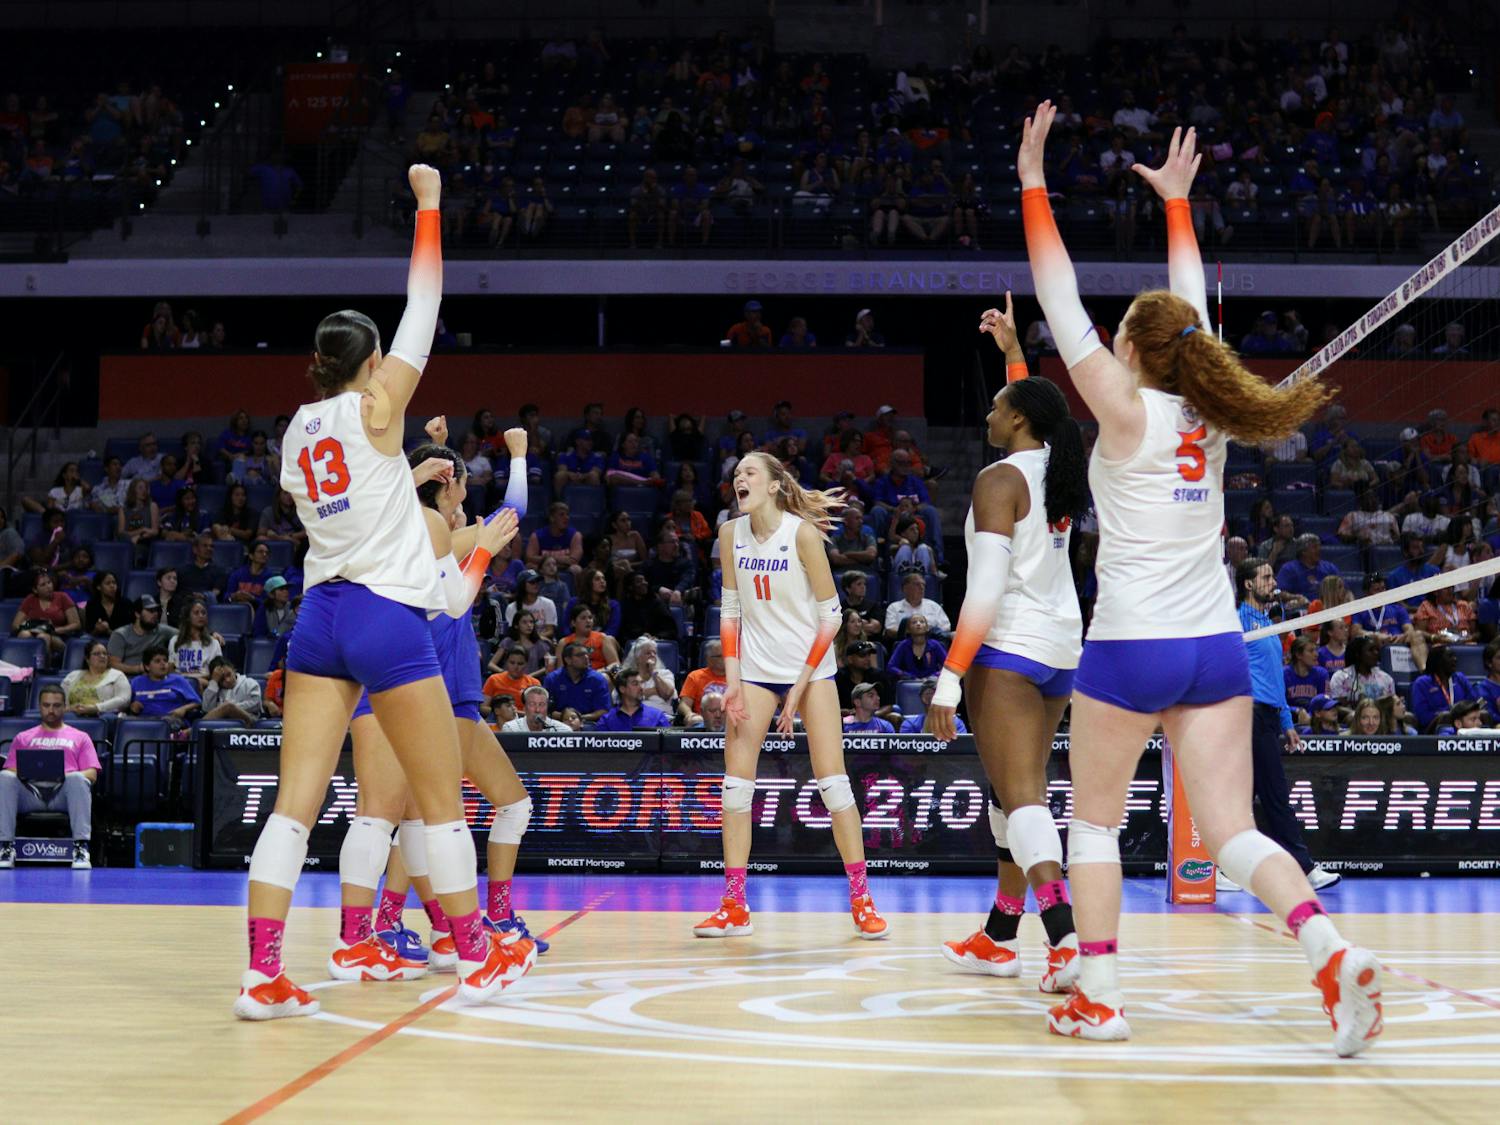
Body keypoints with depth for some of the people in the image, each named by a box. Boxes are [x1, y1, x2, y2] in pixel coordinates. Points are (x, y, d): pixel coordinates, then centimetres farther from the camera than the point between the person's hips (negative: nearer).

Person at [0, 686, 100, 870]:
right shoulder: (23, 738, 29)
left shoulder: (80, 737, 25)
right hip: (30, 791, 1)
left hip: (63, 792, -1)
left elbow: (91, 774, 12)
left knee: (77, 779, -37)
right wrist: (22, 774, -9)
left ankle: (81, 847, -44)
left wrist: (67, 776, -10)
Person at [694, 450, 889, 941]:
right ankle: (734, 908, 5)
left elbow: (831, 615, -10)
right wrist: (733, 679, -3)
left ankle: (861, 901, 1)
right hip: (755, 668, 4)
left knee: (833, 780, -8)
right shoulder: (731, 534, 0)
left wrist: (801, 685, -12)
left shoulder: (802, 533, -13)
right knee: (736, 781, -2)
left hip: (810, 666, -4)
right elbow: (730, 609, 7)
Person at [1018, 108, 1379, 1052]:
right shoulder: (1209, 416, 6)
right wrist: (1177, 201, 31)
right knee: (1233, 831, 2)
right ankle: (1334, 952, -20)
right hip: (1217, 650, 5)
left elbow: (1061, 301, -6)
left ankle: (1099, 997, 10)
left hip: (1131, 650, -5)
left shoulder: (1131, 414, -8)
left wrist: (1034, 184, -2)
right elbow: (1193, 306, 21)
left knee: (1094, 823, 11)